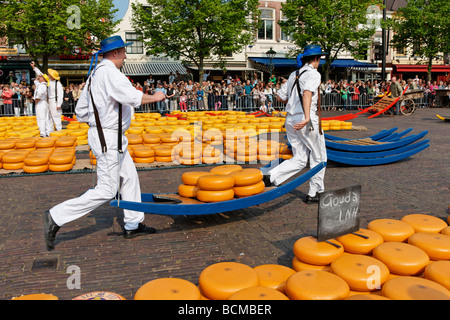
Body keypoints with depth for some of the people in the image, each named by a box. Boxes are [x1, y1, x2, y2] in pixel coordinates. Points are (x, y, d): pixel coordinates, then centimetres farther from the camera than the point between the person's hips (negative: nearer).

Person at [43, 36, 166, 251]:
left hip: (113, 138, 11)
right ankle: (56, 217, 2)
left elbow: (80, 111, 16)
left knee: (129, 177, 15)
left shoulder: (95, 74, 14)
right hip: (107, 138, -11)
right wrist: (155, 97, -11)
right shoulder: (109, 72, -16)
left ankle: (133, 225, 24)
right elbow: (134, 97, -28)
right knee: (106, 191, -5)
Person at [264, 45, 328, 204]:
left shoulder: (294, 75, 16)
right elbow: (307, 93, -26)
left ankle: (270, 176, -6)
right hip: (306, 119, -8)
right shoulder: (313, 74, -7)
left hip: (290, 119, 8)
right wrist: (307, 118, -35)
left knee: (299, 160, 11)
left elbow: (280, 97, 18)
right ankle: (314, 193, 16)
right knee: (319, 158, 9)